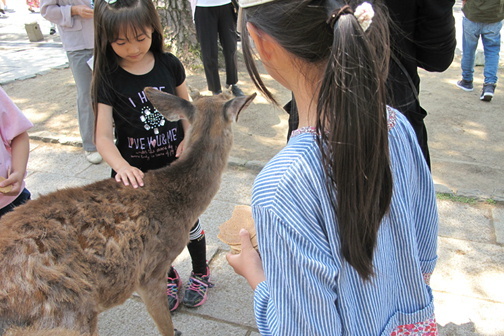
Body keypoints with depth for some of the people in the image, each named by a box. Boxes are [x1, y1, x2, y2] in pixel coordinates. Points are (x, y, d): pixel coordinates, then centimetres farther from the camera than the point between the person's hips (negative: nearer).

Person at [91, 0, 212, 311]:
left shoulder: (169, 64, -8)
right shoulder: (108, 79, -14)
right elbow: (103, 136, -17)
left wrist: (188, 139, -12)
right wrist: (121, 166, -36)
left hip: (177, 166, 1)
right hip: (138, 174, 0)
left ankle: (201, 274, 44)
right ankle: (169, 278, 46)